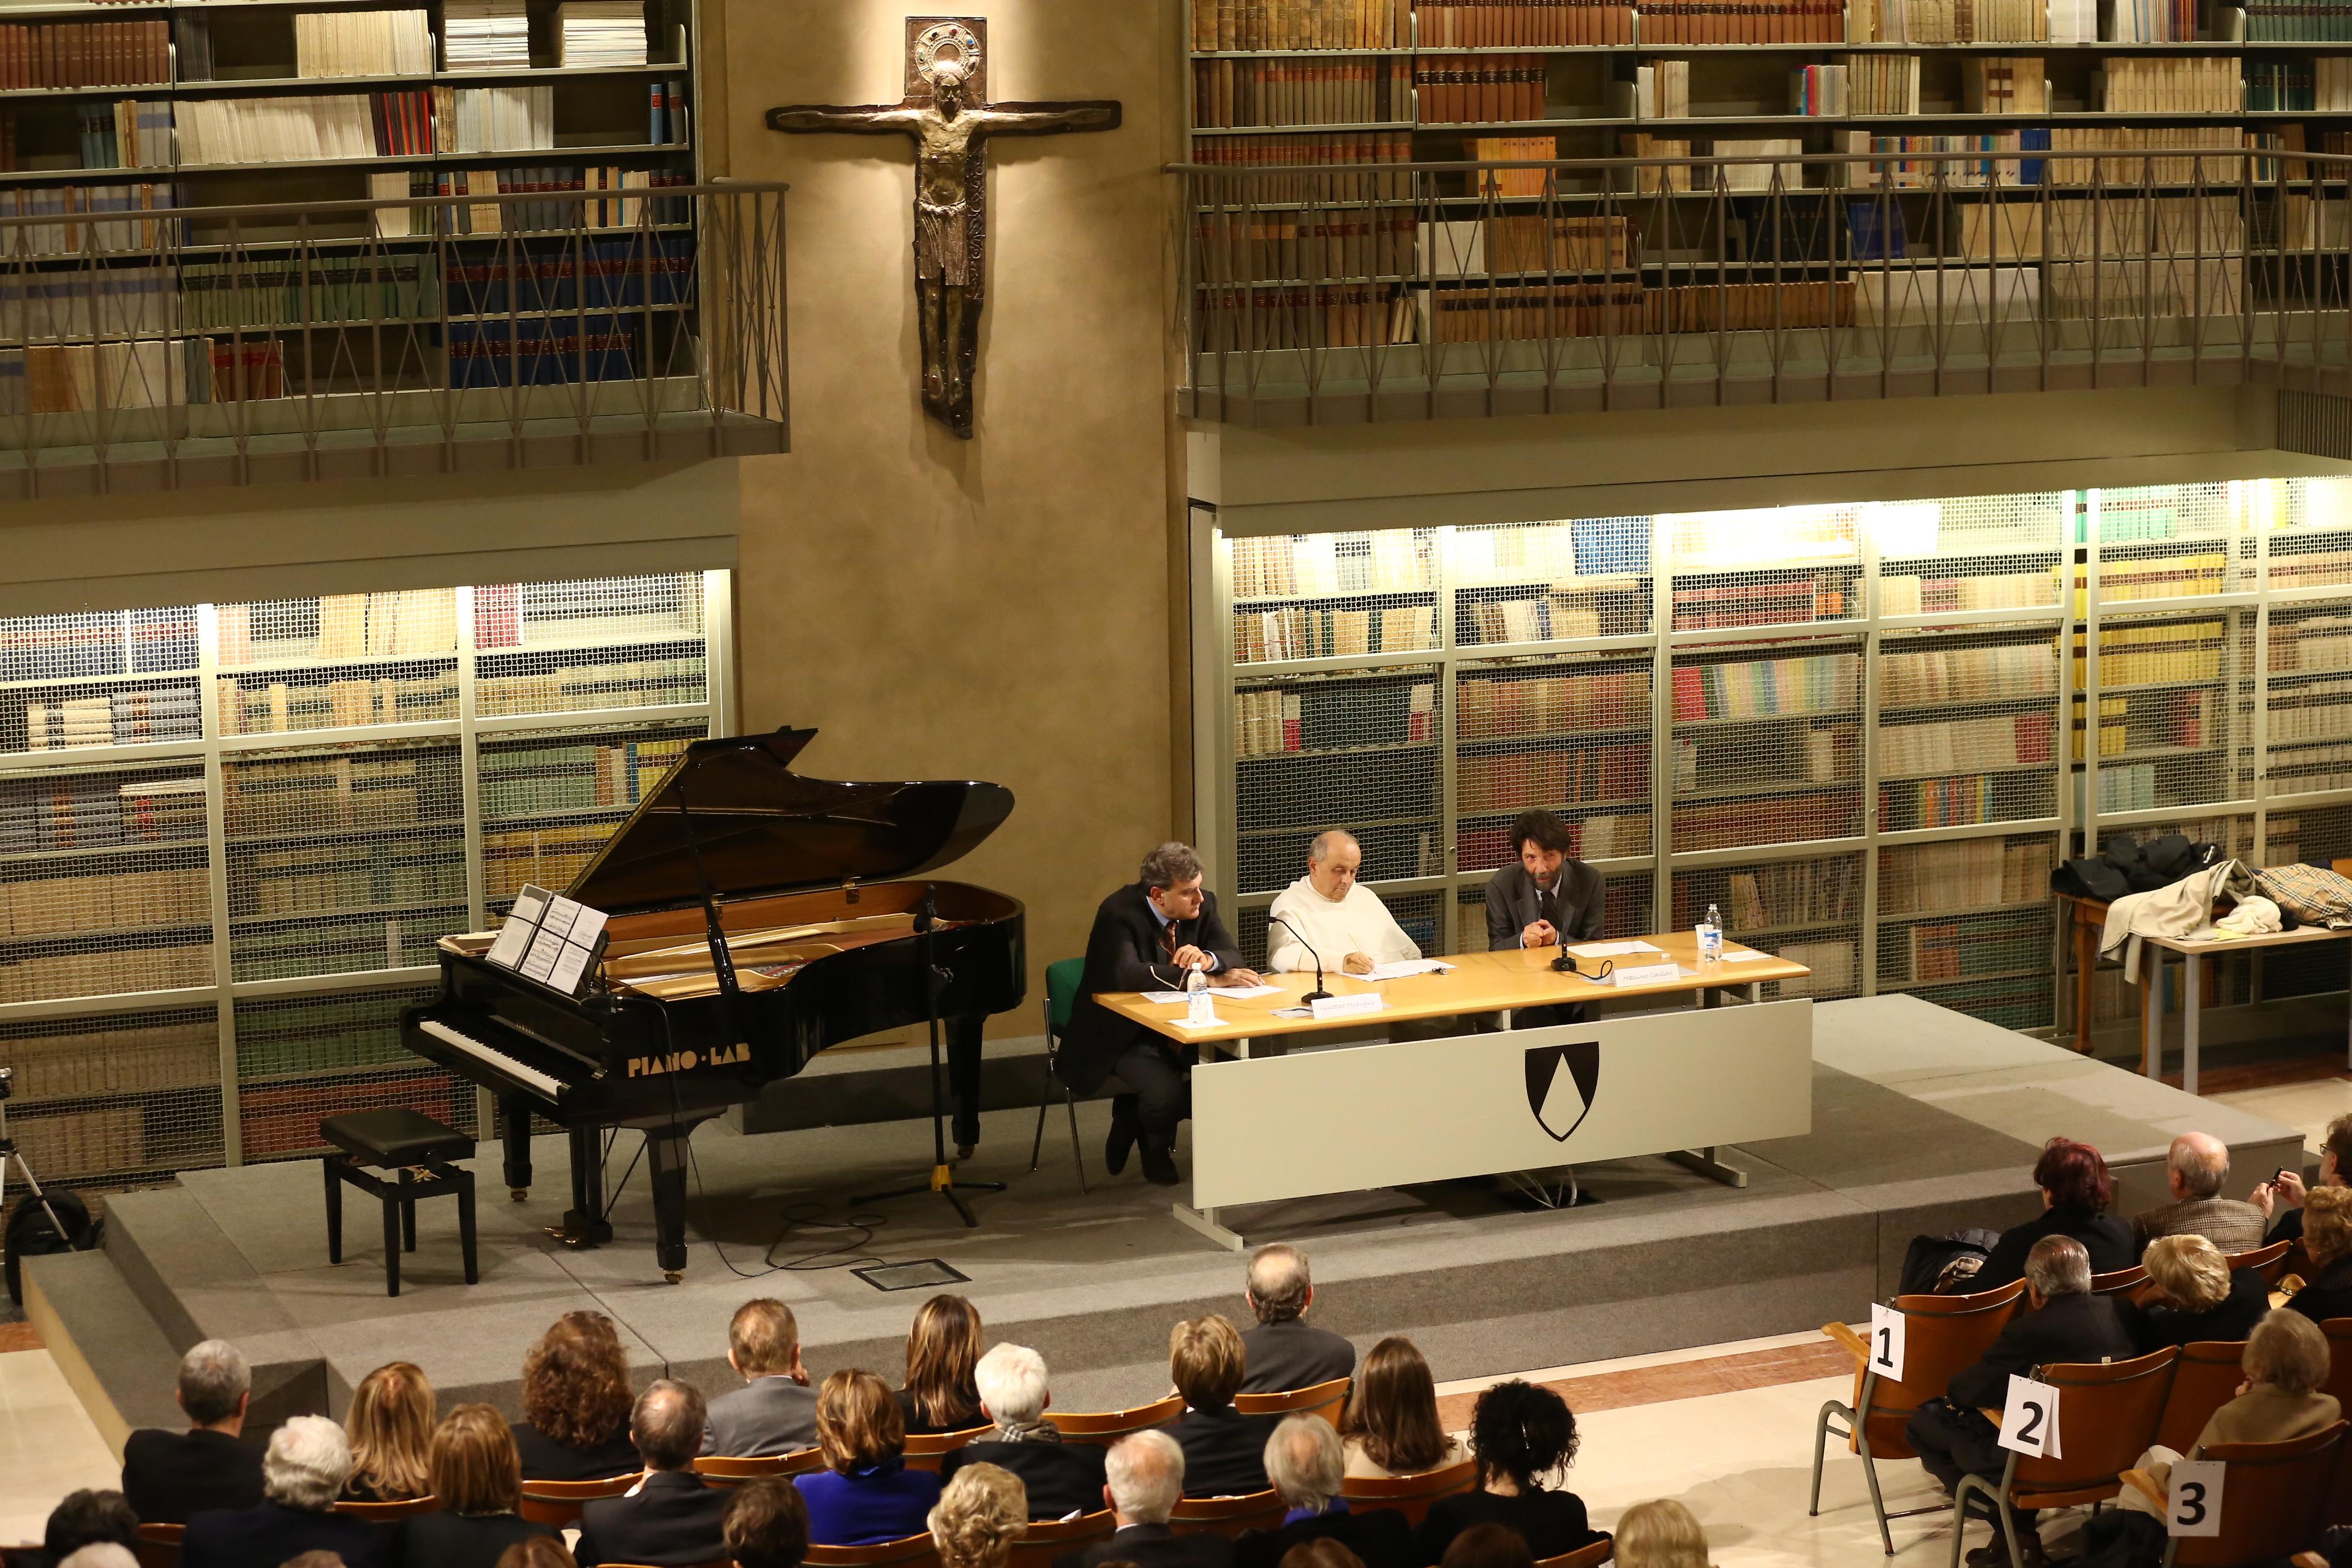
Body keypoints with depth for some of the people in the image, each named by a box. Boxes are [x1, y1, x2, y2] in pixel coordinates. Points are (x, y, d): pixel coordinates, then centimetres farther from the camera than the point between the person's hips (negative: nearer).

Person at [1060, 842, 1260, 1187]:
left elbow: (1232, 956, -4)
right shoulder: (1119, 913, -23)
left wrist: (1208, 960, -30)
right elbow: (1127, 975, -38)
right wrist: (1209, 980, -40)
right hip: (1122, 1035, -6)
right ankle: (1155, 1151, 7)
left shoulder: (1201, 905, -4)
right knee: (1166, 1094, -33)